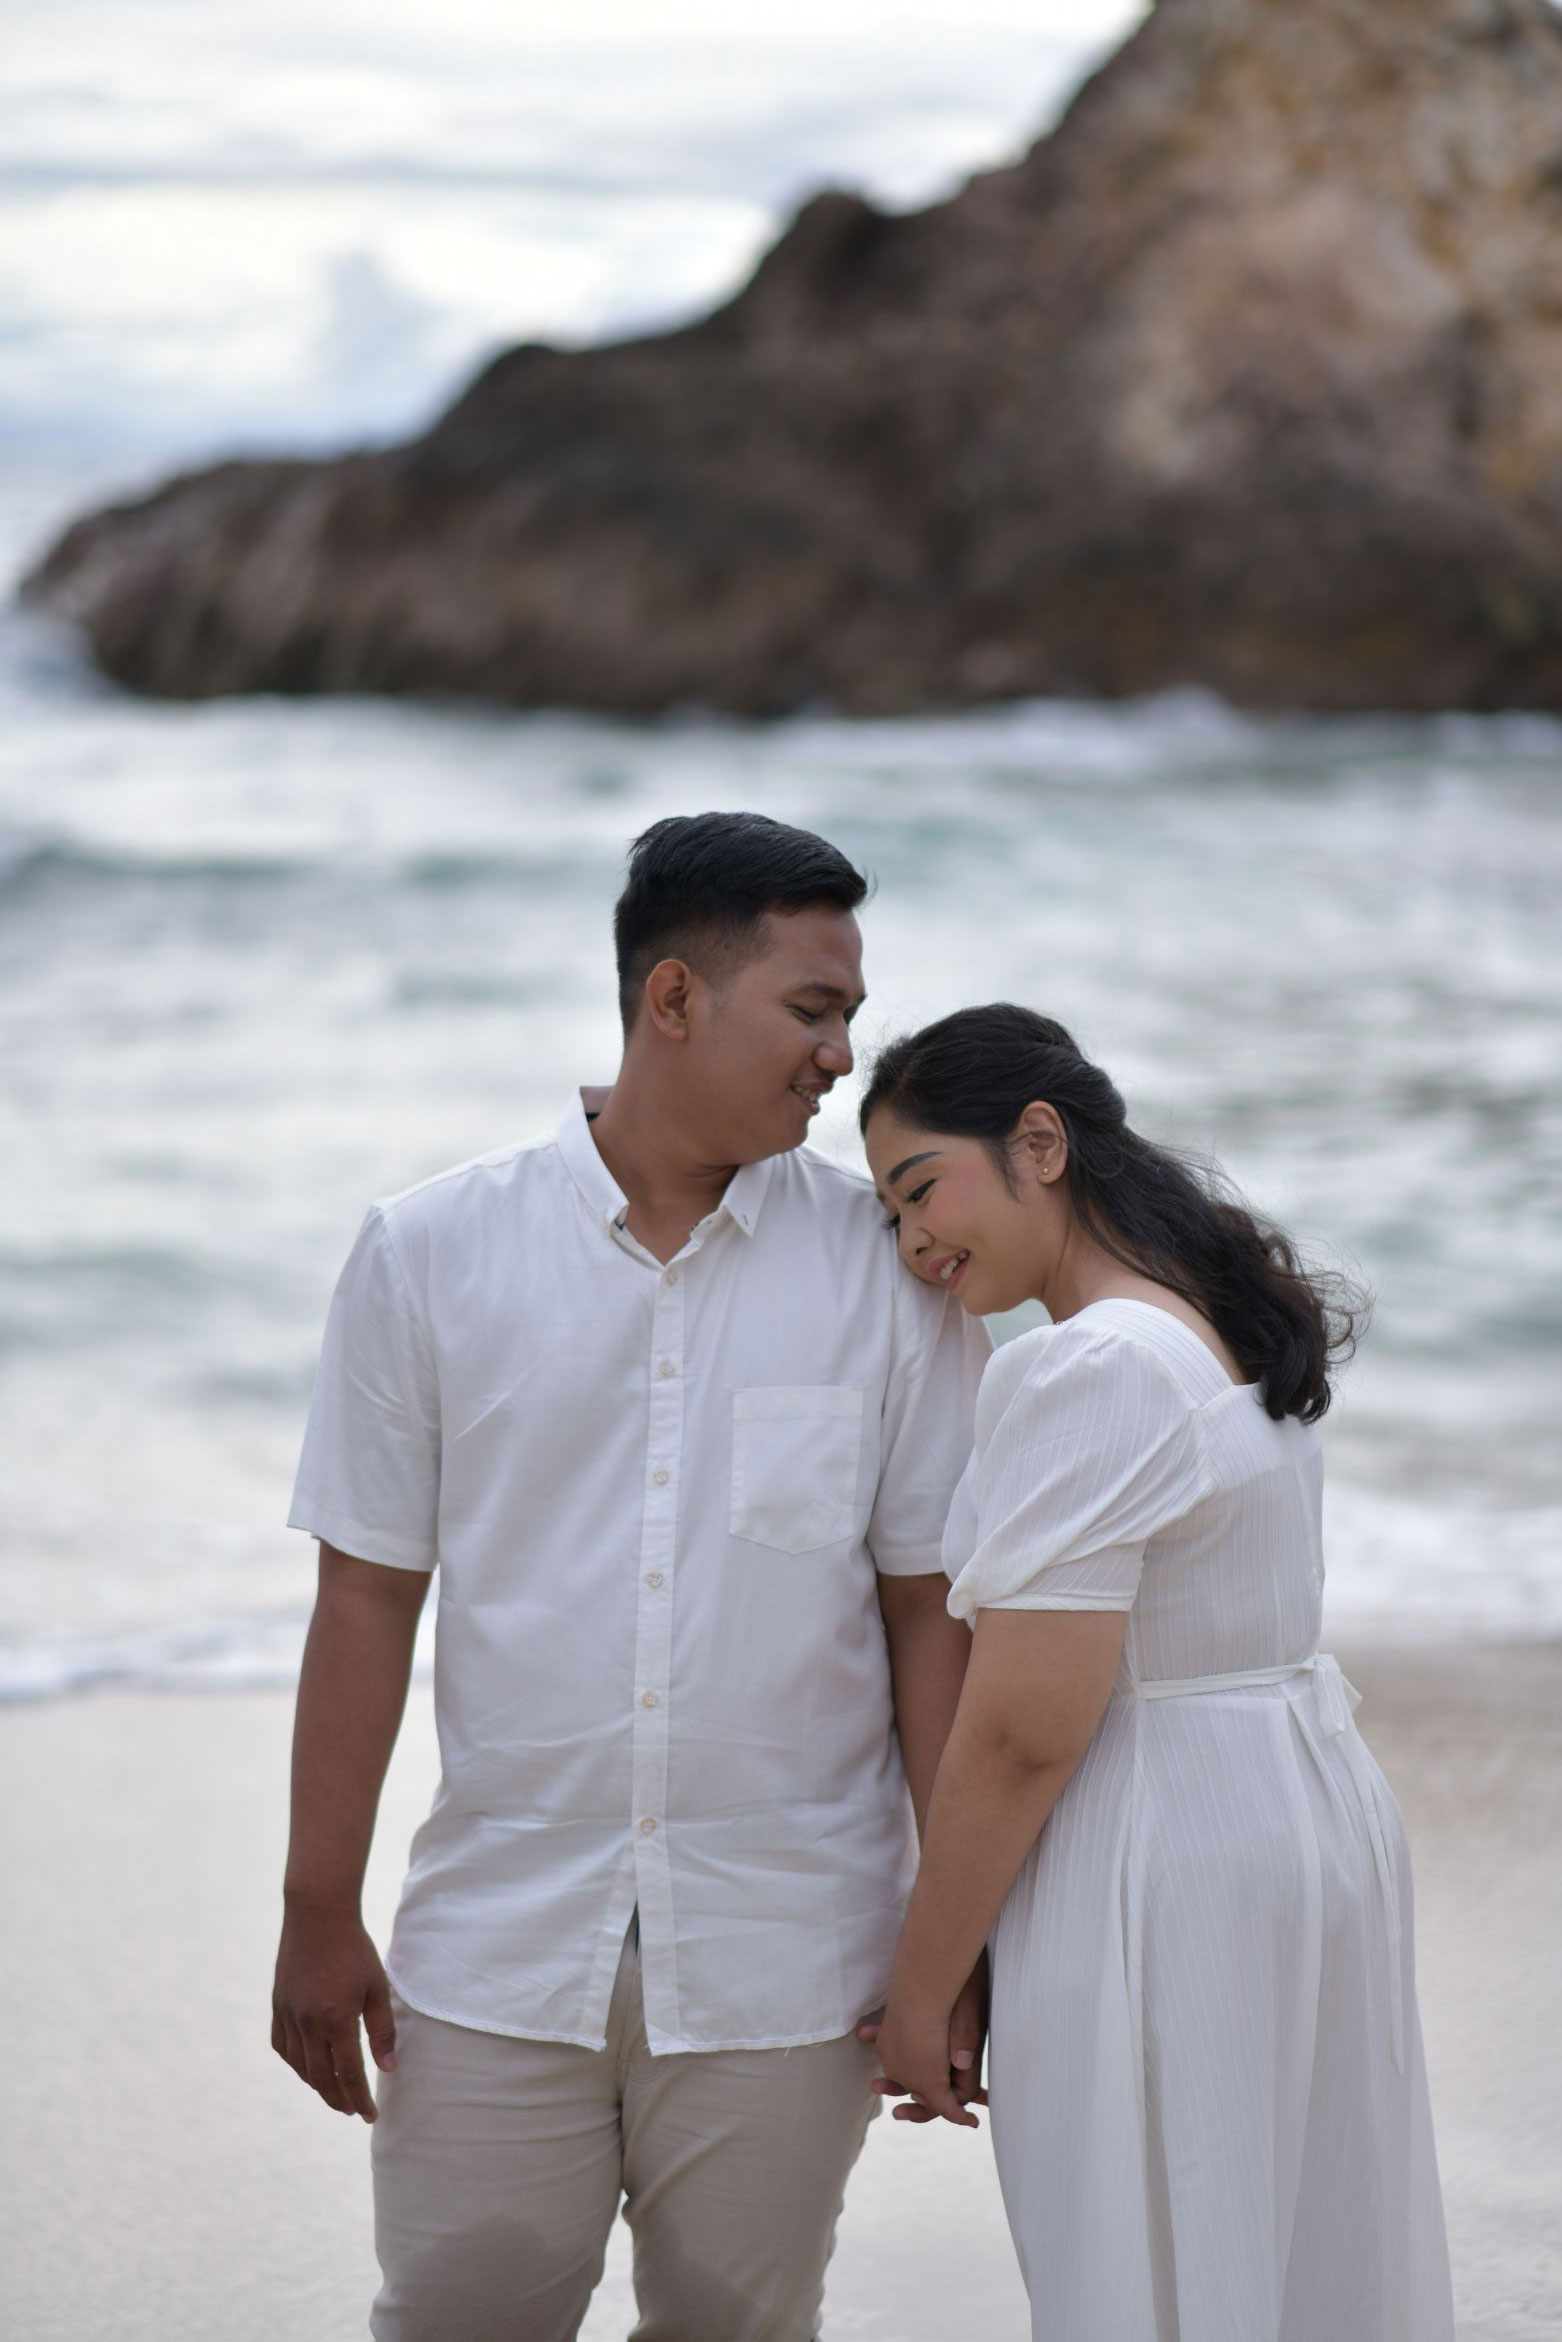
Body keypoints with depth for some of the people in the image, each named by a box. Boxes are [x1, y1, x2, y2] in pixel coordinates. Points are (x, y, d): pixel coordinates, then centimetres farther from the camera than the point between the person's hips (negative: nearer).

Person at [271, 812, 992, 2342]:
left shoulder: (888, 1269, 0)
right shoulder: (428, 1254, -1)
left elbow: (930, 1611, 1)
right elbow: (368, 1597, 2)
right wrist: (318, 1914, 2)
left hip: (780, 1970, 0)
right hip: (498, 1947, 0)